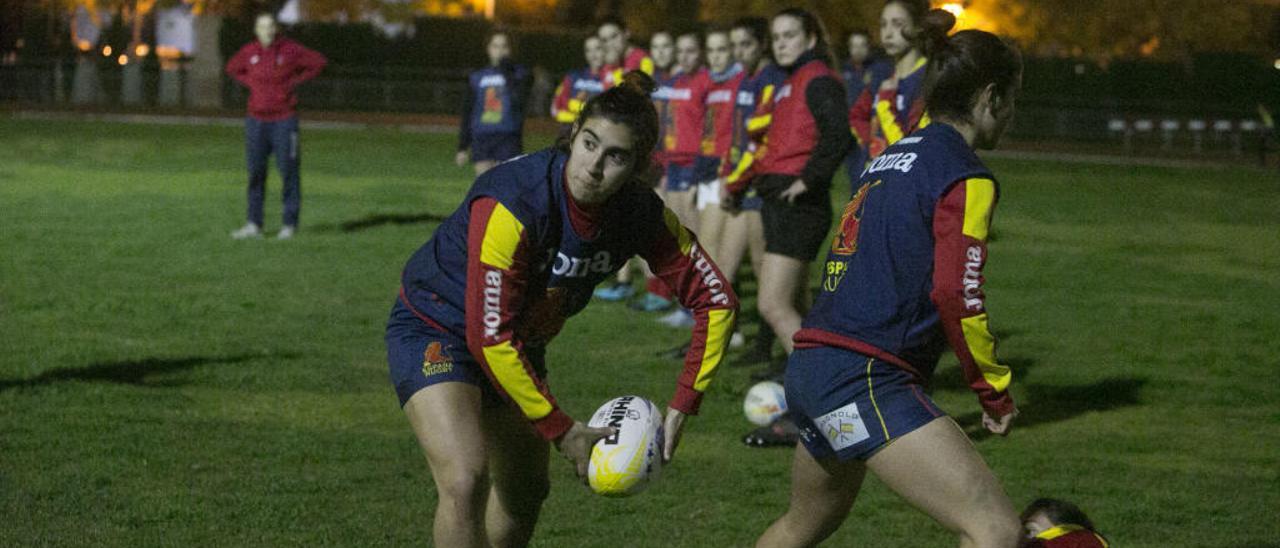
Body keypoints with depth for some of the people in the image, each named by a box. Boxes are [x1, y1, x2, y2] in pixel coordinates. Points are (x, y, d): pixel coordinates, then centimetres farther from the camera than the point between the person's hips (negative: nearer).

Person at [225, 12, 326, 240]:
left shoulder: (290, 50, -7)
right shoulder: (249, 52, 2)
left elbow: (318, 62, 1)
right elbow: (232, 68, 22)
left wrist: (295, 83, -3)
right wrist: (251, 84, 6)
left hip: (284, 119, -3)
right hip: (257, 119, 3)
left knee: (289, 172, 0)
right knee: (255, 172, 4)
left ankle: (290, 224, 7)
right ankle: (254, 225, 8)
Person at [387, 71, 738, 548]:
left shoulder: (641, 214, -17)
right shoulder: (510, 204, -34)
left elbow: (715, 299, -8)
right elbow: (490, 337, -29)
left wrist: (681, 407, -14)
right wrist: (561, 430, -23)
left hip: (518, 345, 7)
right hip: (436, 329, -7)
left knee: (526, 491, 16)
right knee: (466, 481, -25)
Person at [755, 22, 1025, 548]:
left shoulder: (895, 155, 18)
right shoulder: (965, 176, -8)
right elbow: (956, 296, -17)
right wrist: (995, 392, -6)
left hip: (809, 365, 10)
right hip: (865, 380, -10)